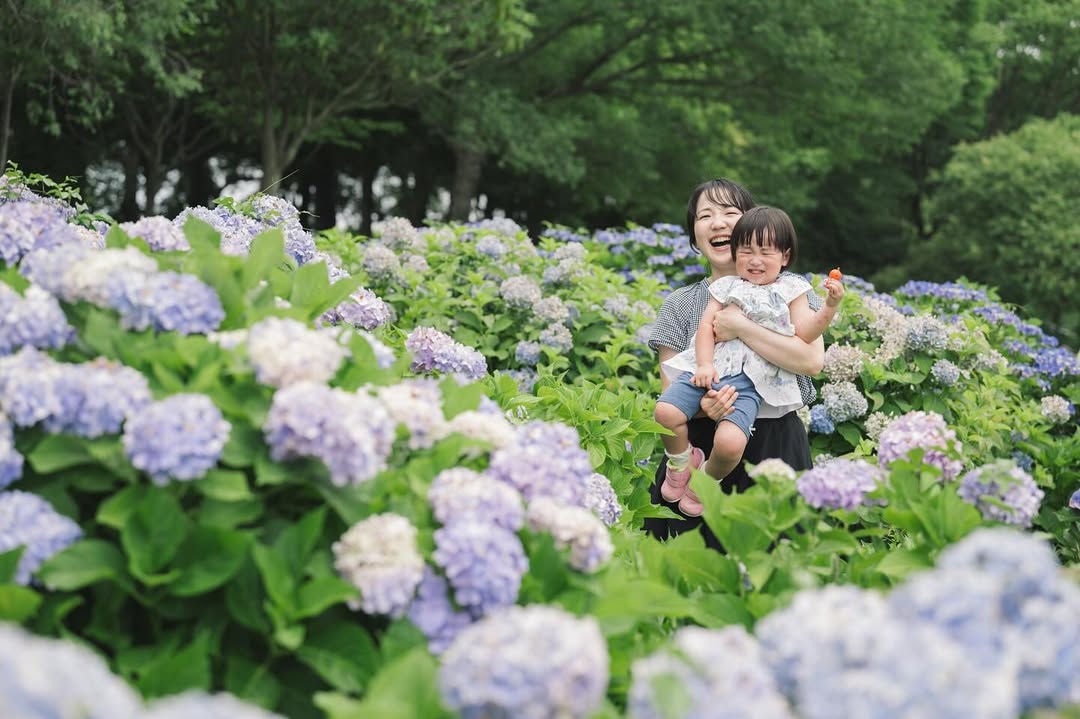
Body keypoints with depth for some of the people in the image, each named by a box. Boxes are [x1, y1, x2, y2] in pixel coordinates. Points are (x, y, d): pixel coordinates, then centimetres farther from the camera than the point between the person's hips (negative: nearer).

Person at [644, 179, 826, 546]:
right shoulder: (679, 305, 11)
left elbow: (812, 360, -11)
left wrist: (740, 326, -13)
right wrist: (702, 405, -17)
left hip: (772, 445, -1)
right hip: (700, 446, 1)